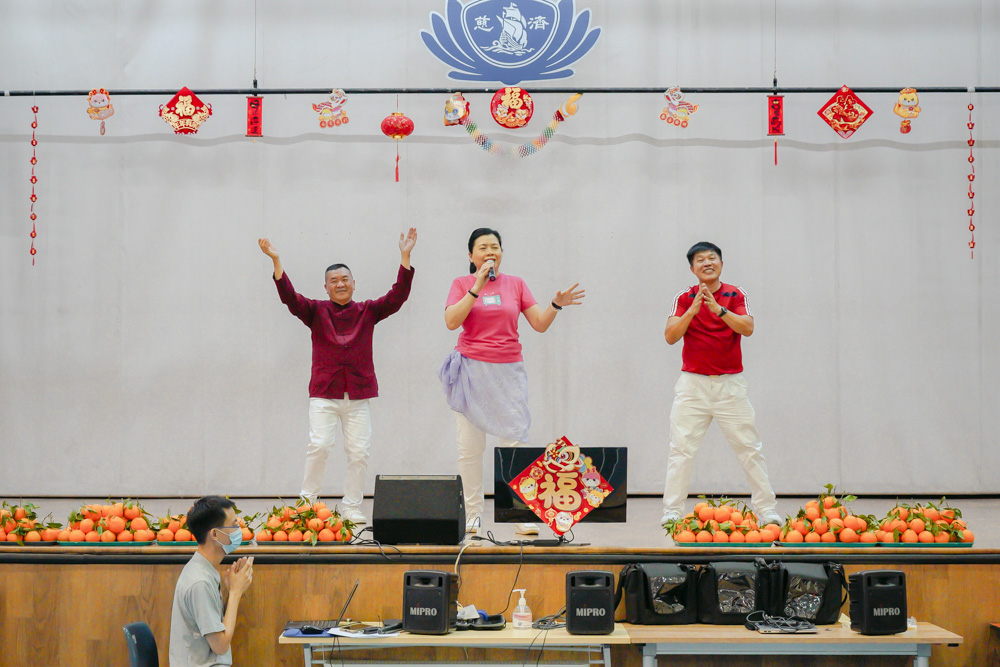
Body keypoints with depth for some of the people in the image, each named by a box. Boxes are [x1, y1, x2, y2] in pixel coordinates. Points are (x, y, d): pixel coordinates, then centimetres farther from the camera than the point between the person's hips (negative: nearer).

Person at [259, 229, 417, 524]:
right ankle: (307, 502, 2)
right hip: (323, 394, -1)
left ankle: (351, 508, 11)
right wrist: (276, 261, -18)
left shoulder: (367, 311, 8)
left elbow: (397, 296, -1)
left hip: (358, 395, 1)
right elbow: (290, 297, -7)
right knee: (319, 445, -13)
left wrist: (405, 257, -9)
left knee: (359, 451, -1)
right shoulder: (316, 311, 6)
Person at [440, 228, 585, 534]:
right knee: (470, 448, -2)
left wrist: (556, 305, -11)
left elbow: (540, 324, 7)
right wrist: (477, 287, -14)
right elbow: (451, 321, -10)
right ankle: (473, 516, 6)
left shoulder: (516, 284, 11)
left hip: (508, 371, 1)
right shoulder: (462, 284, 6)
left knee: (516, 444, -7)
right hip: (472, 368, -1)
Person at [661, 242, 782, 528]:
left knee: (749, 448, 1)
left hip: (730, 383, 0)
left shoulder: (736, 295, 4)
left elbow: (747, 328, -12)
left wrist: (718, 309, -25)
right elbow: (670, 336, -7)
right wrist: (693, 309, -20)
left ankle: (766, 510, 7)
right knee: (681, 450, -4)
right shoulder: (685, 298, 4)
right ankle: (671, 513, 0)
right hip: (693, 383, 0)